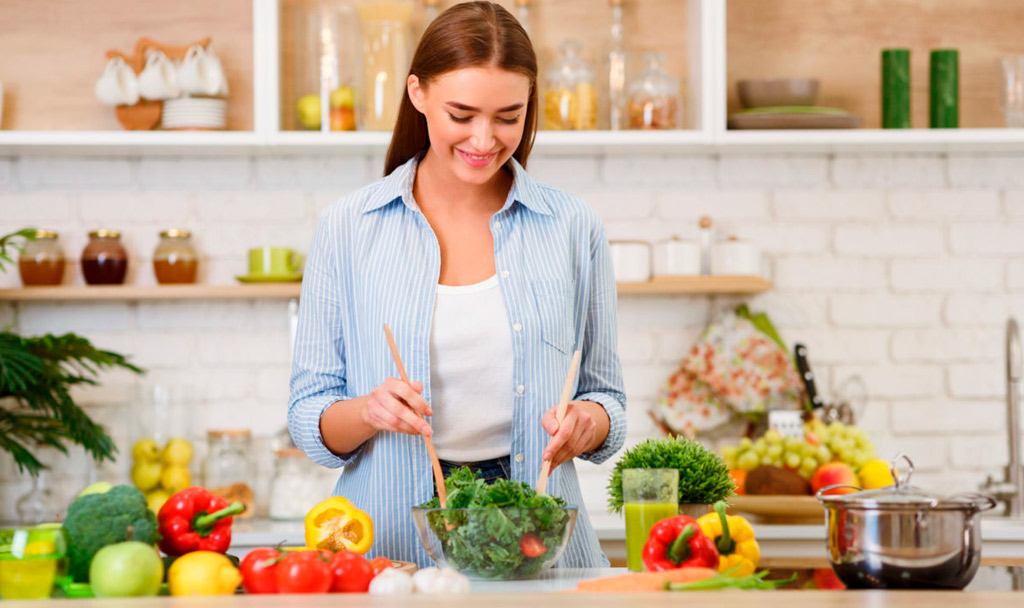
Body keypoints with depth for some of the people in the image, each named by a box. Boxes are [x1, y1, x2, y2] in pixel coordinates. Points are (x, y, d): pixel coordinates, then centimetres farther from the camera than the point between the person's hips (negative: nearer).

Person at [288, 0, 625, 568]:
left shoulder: (572, 228, 8)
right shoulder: (348, 228, 5)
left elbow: (604, 394, 15)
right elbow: (309, 420, 7)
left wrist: (586, 423, -7)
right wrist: (369, 411, -14)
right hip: (387, 551, -1)